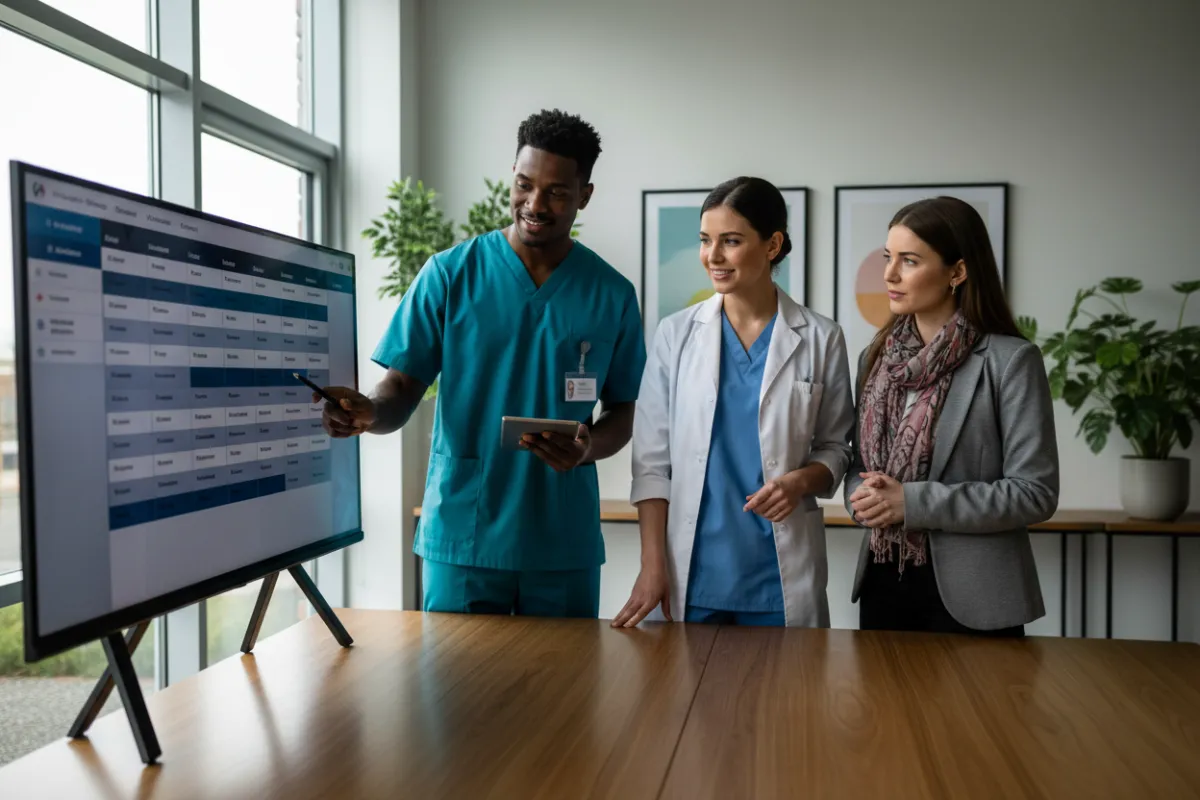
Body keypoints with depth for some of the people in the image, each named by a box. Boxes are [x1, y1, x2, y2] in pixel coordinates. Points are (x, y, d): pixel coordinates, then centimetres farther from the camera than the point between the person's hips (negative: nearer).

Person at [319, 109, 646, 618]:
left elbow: (621, 414, 8)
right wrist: (370, 413, -23)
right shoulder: (449, 275, -1)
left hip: (564, 545, 1)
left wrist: (589, 447, -14)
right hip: (460, 537, -1)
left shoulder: (612, 295, 2)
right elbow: (402, 390, -1)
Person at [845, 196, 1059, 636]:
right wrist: (863, 495, -10)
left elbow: (1035, 492, -13)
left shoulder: (1010, 360, -10)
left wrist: (913, 502, -20)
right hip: (884, 581, 5)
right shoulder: (876, 356, 7)